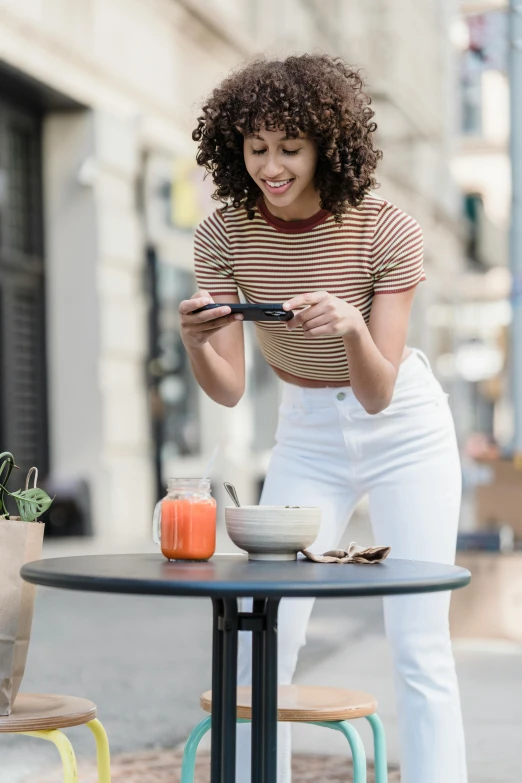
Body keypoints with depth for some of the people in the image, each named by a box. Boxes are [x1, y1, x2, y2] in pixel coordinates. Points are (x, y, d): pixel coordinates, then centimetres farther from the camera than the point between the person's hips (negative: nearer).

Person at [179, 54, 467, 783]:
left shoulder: (388, 231, -22)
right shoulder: (224, 236, -14)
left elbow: (377, 394, -24)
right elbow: (229, 388, -16)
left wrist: (352, 327, -44)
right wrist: (194, 344, -37)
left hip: (403, 430, -3)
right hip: (307, 436, 3)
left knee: (420, 647, -7)